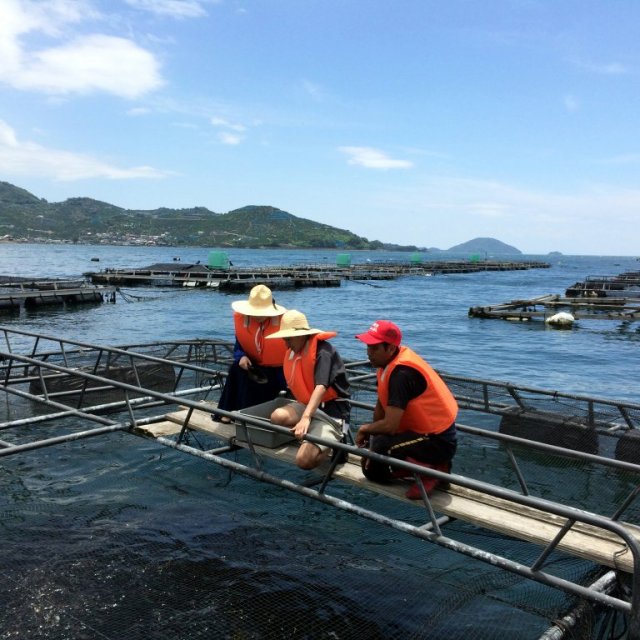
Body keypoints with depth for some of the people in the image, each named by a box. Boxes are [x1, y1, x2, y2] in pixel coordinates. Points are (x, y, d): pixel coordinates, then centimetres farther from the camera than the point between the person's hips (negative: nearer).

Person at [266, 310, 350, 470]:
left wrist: (305, 418, -42)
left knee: (304, 460, -24)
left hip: (331, 410, -7)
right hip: (307, 405, 7)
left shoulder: (323, 350, -17)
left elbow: (321, 387, -30)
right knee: (278, 416, -28)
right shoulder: (291, 352, 8)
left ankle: (334, 441, 5)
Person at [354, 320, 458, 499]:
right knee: (371, 469, 10)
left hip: (437, 441, -9)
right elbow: (381, 406, 9)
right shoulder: (388, 362, 0)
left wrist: (365, 429, -11)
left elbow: (390, 426, -30)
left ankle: (432, 470, -10)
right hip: (421, 430, 9)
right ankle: (426, 465, 13)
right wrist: (370, 435, 2)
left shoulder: (402, 374, -28)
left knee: (378, 448, -31)